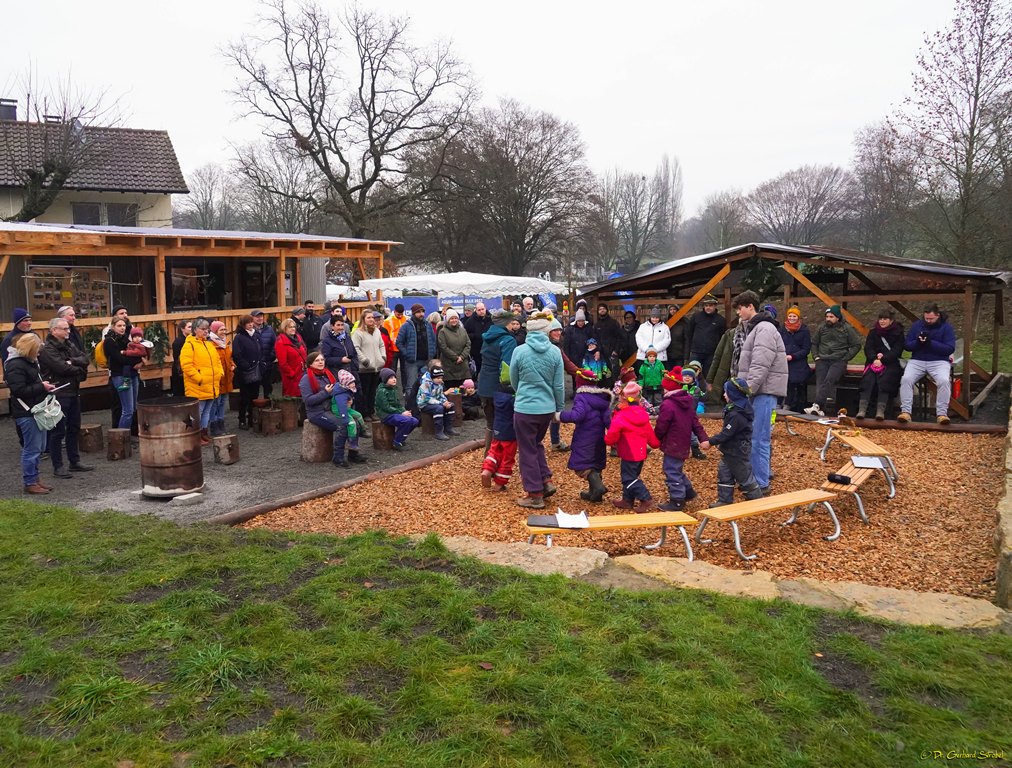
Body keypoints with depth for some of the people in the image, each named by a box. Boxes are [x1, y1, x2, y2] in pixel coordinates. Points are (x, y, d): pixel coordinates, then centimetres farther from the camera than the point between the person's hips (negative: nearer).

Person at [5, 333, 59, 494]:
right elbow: (19, 390, -21)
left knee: (38, 448, 14)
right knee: (32, 449, -5)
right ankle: (29, 483, 4)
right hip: (26, 413, -10)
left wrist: (46, 385, 11)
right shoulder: (15, 365, -15)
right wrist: (41, 387, -17)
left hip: (36, 411, 10)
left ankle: (34, 479, 23)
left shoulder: (30, 361, 15)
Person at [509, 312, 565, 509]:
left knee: (527, 451, 8)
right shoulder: (555, 351, -5)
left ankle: (535, 495, 13)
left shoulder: (519, 351, -10)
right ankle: (546, 481, 19)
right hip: (547, 408, 3)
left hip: (525, 408, -3)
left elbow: (513, 381, 5)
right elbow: (559, 385, 0)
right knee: (536, 444, 26)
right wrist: (560, 408, 14)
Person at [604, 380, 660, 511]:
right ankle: (628, 500, 25)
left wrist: (607, 440, 7)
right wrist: (657, 444, 24)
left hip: (629, 454, -8)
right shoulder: (643, 415, 5)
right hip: (641, 452, 8)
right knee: (632, 475, 18)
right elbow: (650, 434, 10)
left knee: (629, 478, -1)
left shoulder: (620, 417, -18)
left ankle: (645, 499, -8)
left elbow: (611, 437, -14)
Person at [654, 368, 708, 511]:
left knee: (672, 472, 1)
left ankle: (677, 501, 7)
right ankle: (688, 491, 36)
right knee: (677, 469, 25)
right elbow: (695, 422, 7)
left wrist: (655, 439, 1)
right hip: (684, 444, 9)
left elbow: (661, 427, -17)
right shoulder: (689, 401, 7)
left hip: (672, 445, -9)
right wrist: (702, 438, 7)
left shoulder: (668, 405, -22)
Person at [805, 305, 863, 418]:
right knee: (820, 381, -16)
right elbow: (814, 343, 25)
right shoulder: (821, 328, 13)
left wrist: (845, 358, -1)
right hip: (822, 360, 4)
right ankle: (820, 410, -25)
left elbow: (856, 345, 7)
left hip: (838, 361, -3)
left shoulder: (847, 328, 4)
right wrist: (816, 356, 11)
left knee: (829, 380, -27)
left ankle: (817, 405, -39)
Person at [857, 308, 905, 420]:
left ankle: (880, 411, -41)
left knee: (884, 379, -31)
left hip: (891, 363, -2)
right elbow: (868, 348, 3)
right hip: (874, 361, 2)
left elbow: (896, 351, -5)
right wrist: (874, 359, -17)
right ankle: (862, 409, -40)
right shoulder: (873, 332, 15)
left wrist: (883, 359, -21)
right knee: (868, 378, -27)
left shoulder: (898, 332, 7)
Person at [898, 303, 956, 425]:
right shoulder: (916, 325, 8)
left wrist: (931, 343, -21)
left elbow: (950, 349, -9)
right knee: (906, 379, -26)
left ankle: (941, 413, -24)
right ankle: (905, 411, -25)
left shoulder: (946, 327, 0)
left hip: (939, 361, -2)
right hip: (917, 361, 2)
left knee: (944, 381, -31)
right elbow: (906, 345, 6)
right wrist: (917, 342, -16)